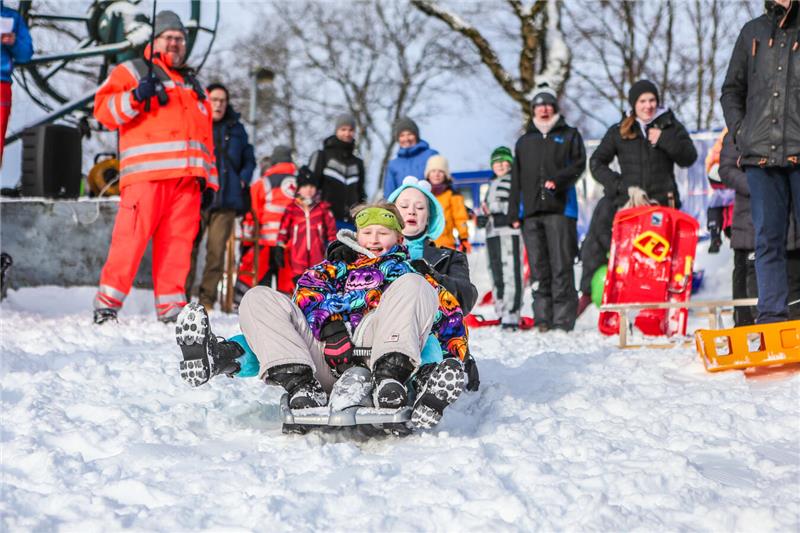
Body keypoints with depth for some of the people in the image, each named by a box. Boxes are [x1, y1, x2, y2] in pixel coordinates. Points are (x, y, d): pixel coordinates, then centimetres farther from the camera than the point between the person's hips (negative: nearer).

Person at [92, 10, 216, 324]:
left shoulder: (194, 84, 30)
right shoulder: (131, 71, 13)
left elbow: (206, 135, 28)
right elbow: (104, 110, 0)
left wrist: (209, 179, 21)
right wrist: (135, 97, -17)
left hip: (188, 176, 5)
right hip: (146, 173, -5)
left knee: (178, 241, 0)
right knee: (132, 238, -12)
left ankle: (170, 306, 4)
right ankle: (108, 302, -8)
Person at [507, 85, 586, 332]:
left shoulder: (569, 135, 13)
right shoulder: (524, 141, 23)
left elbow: (578, 164, 0)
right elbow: (516, 179, 20)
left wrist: (558, 180, -18)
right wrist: (514, 213, 11)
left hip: (560, 209, -4)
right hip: (531, 211, 4)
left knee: (561, 266, -9)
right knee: (538, 267, 1)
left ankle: (563, 320, -10)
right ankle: (543, 319, 3)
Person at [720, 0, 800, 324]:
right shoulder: (753, 32, 17)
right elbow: (731, 90, 23)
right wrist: (740, 131, 8)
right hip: (761, 154, 3)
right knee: (768, 239, 2)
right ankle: (771, 314, 2)